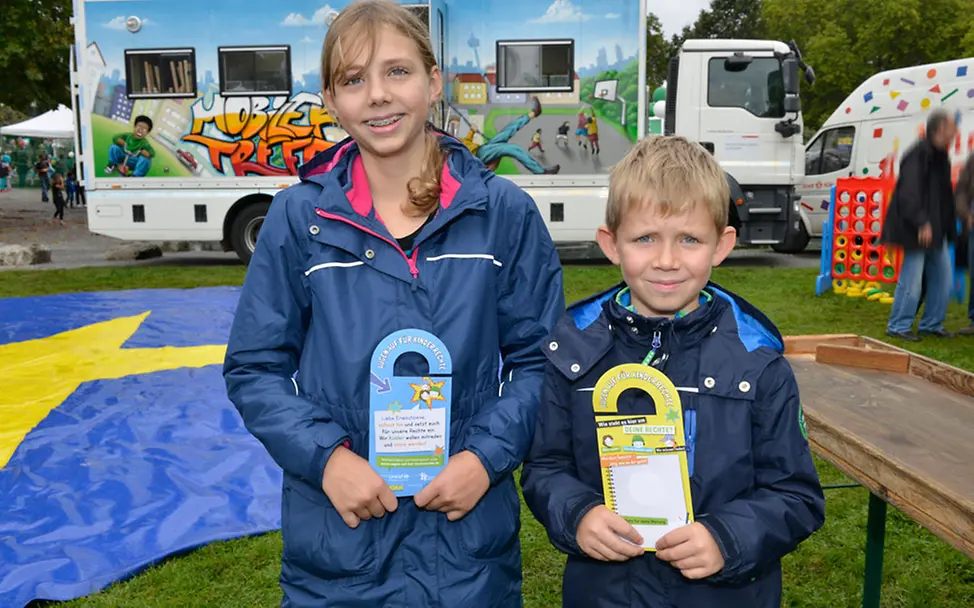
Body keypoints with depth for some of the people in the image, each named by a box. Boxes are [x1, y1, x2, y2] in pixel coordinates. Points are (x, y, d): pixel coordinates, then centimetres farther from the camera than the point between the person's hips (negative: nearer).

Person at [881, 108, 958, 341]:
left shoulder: (940, 156, 13)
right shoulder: (919, 154, -16)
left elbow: (945, 196, 19)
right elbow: (909, 193, -23)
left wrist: (948, 227, 16)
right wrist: (922, 223, -27)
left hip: (935, 228, 10)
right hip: (918, 230, -10)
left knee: (942, 276, 12)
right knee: (912, 278, -6)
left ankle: (931, 324, 24)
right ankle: (898, 326, 5)